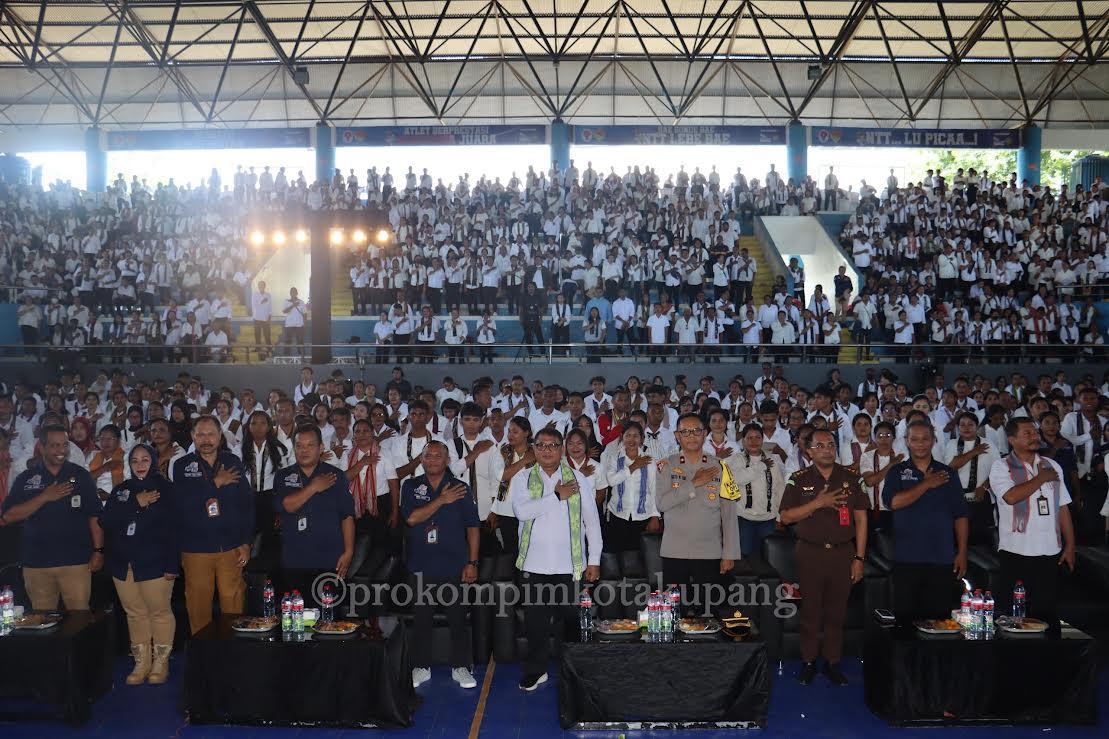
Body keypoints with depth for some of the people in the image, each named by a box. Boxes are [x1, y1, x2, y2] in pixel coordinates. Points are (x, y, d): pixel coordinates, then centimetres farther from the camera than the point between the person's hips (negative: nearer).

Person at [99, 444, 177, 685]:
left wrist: (172, 565, -12)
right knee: (135, 613, 10)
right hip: (123, 564, 4)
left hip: (154, 563, -4)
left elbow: (173, 527, -7)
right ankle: (141, 663, 20)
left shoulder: (164, 488, -2)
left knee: (160, 612, 0)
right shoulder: (120, 490, 11)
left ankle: (161, 662, 12)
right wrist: (136, 503, -13)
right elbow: (105, 521, -3)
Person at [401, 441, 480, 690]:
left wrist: (472, 562, -3)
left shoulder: (461, 488, 4)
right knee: (421, 618, 8)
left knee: (457, 618, 4)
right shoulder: (411, 487, 6)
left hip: (454, 566, -1)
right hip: (422, 566, 1)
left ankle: (460, 667, 17)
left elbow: (472, 527, 3)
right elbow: (411, 518, -10)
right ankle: (421, 667, 21)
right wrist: (442, 500, -14)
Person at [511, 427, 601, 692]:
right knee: (536, 622, 6)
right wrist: (557, 496, -13)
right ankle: (535, 670, 22)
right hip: (534, 565, 0)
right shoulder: (522, 478, 3)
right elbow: (521, 511, -15)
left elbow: (591, 520, 7)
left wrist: (594, 560, 3)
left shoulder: (578, 479, 7)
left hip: (571, 565, 0)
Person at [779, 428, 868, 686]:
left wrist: (859, 558, -1)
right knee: (810, 609, 5)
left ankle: (833, 662, 20)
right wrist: (818, 503, -15)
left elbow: (861, 518, 4)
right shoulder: (799, 479, 2)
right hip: (810, 553, -1)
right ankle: (808, 662, 17)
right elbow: (786, 516, -4)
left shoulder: (851, 478, 5)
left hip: (843, 553, 1)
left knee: (837, 611, 8)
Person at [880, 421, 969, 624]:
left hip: (942, 559, 1)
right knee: (904, 616, -1)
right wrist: (927, 484, -8)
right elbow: (893, 502, -12)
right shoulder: (897, 472, 7)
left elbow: (960, 514, 9)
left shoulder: (948, 474, 11)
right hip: (906, 559, -1)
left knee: (939, 617, 1)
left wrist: (962, 552, 3)